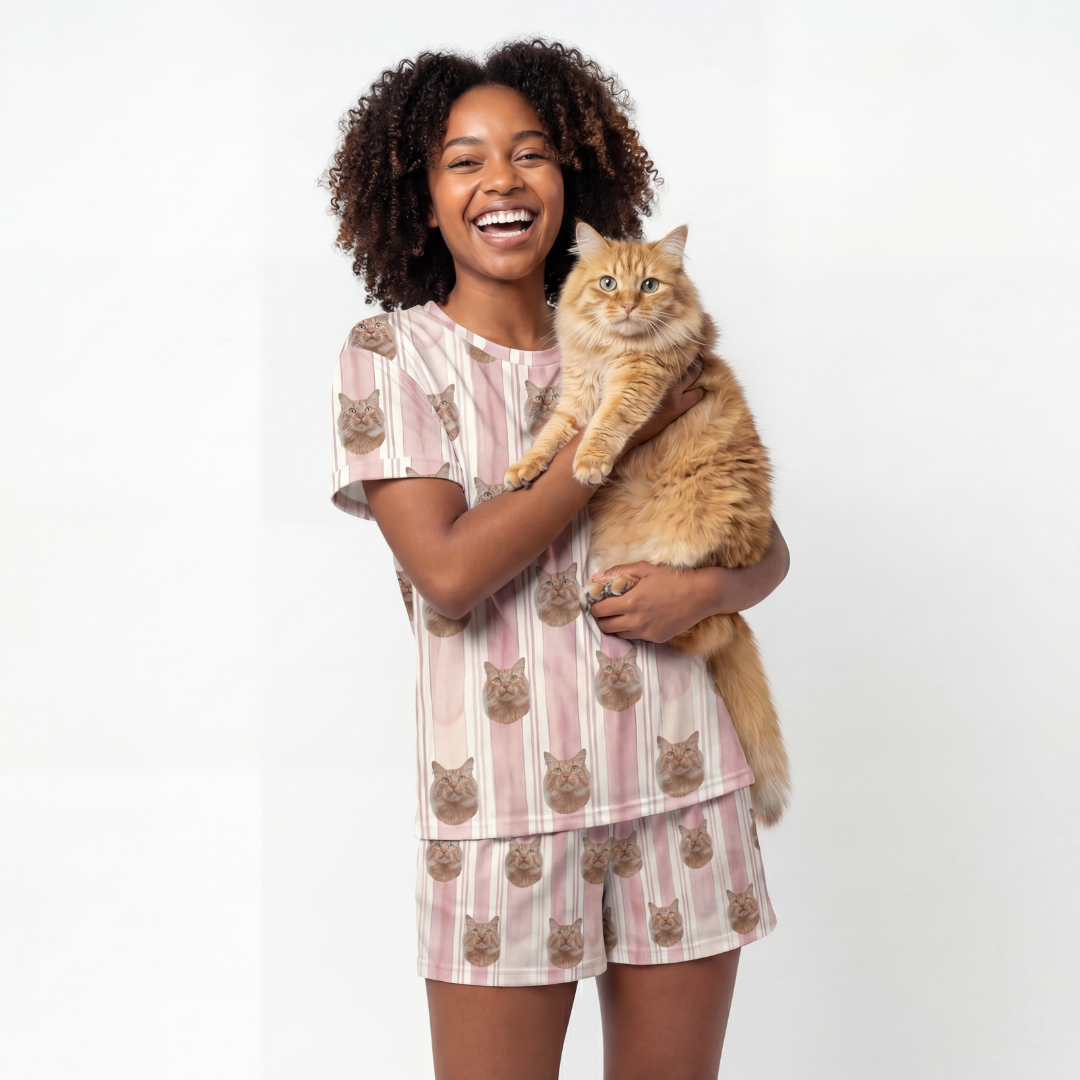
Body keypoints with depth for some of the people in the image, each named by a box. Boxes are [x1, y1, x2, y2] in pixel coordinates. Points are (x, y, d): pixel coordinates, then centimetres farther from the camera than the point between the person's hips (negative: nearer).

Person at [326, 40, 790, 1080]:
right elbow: (449, 573, -14)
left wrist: (709, 586, -11)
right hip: (506, 793, -3)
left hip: (679, 779, 4)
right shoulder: (391, 353, -1)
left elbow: (765, 544, 13)